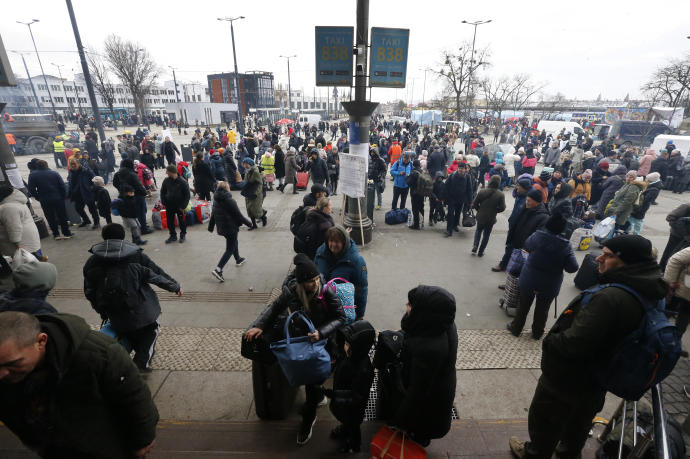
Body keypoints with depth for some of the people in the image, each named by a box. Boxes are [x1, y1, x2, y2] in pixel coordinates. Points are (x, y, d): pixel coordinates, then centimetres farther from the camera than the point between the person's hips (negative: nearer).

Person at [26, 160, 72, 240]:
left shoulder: (32, 175, -2)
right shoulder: (54, 173, -2)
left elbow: (31, 189, -4)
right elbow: (62, 186, -5)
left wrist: (38, 197, 8)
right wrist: (63, 196, 4)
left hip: (45, 200, 0)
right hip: (58, 199, 0)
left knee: (50, 218, 9)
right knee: (62, 216, 7)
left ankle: (56, 234, 12)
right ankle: (66, 233, 11)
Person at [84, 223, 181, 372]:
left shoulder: (91, 262, 1)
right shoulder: (136, 256, -7)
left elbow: (89, 292, 7)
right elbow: (157, 274, 0)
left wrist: (102, 310, 22)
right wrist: (175, 286, 13)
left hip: (115, 317, 3)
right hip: (140, 309, -3)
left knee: (130, 336, 28)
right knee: (150, 330, 21)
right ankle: (142, 362, 6)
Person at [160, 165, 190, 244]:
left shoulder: (183, 182, -15)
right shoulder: (166, 180, -3)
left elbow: (187, 195, -11)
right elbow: (162, 192, 10)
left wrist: (183, 206, -14)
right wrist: (163, 203, 2)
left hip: (179, 207, -4)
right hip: (169, 206, 4)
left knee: (182, 221, 10)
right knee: (170, 222, 11)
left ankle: (183, 235, 31)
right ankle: (173, 235, 28)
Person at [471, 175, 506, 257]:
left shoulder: (482, 192, -12)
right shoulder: (500, 195, -14)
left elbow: (474, 204, -9)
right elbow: (502, 208, -11)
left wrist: (480, 210, 8)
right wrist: (494, 211, 7)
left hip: (481, 216, 1)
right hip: (491, 218, -1)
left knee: (478, 230, 26)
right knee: (486, 234, 15)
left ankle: (475, 247, 11)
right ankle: (480, 252, 23)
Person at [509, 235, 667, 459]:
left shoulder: (610, 298, -37)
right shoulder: (644, 294, -5)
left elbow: (574, 344, -38)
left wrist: (550, 341, -18)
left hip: (567, 380, -8)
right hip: (596, 382, 9)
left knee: (546, 420, 19)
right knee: (580, 422, 33)